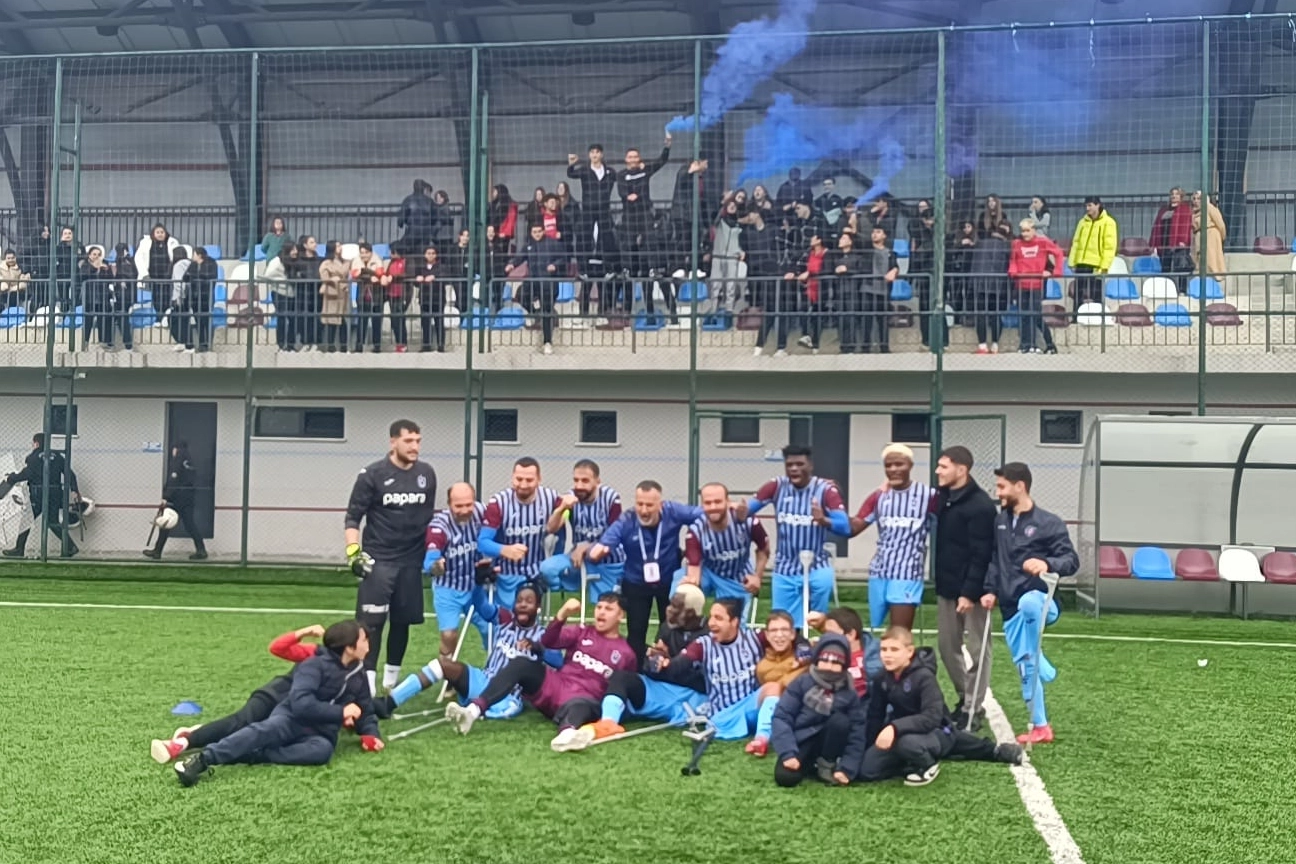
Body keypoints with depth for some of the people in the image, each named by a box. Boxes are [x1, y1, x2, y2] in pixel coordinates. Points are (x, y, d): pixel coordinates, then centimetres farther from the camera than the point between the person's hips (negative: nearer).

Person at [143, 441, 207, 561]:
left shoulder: (176, 461, -8)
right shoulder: (189, 462, 14)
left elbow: (172, 480, -16)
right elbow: (194, 481, 13)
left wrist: (166, 497, -18)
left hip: (176, 498, -6)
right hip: (188, 499, 7)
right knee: (190, 524, 6)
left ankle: (157, 551, 9)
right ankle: (201, 550, -2)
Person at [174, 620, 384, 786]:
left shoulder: (358, 679, 16)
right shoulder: (315, 665, -6)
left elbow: (366, 713, 24)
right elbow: (301, 704, -19)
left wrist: (371, 734, 2)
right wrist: (341, 712, -15)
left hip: (319, 734, 4)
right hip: (292, 720, -4)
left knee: (324, 749, -36)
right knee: (269, 728, -40)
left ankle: (250, 755, -38)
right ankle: (203, 758, -52)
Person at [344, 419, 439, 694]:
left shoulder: (427, 474, 5)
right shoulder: (372, 474, -7)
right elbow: (353, 517, -4)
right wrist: (353, 551, -15)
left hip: (412, 561, 4)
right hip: (378, 560, -4)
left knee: (402, 622, 9)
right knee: (372, 622, -8)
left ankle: (391, 680, 22)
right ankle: (367, 682, -6)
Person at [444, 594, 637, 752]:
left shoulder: (625, 654, 11)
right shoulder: (581, 633, 16)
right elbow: (548, 642, -1)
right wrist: (562, 615, -17)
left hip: (584, 700, -3)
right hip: (553, 687, 4)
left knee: (581, 706, -40)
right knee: (521, 664, -21)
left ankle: (566, 733, -78)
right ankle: (473, 710, -38)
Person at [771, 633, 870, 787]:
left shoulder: (850, 695, -5)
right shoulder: (801, 684, -7)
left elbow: (857, 734, -8)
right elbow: (781, 716, -12)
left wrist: (847, 769, -19)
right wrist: (788, 753, -24)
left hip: (825, 745, 1)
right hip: (800, 743, -1)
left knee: (840, 720, -29)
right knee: (785, 777, -30)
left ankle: (827, 765, -7)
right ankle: (809, 766, 6)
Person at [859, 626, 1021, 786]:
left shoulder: (923, 676, -25)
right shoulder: (882, 678, -6)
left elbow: (932, 717, -35)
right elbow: (876, 714, 3)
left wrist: (895, 727, -46)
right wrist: (871, 745, -5)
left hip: (938, 733, -8)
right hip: (906, 732, 9)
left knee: (907, 742, -42)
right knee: (866, 769, -1)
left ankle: (928, 766, 0)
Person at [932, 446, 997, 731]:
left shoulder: (980, 504, -17)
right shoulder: (943, 497, 8)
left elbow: (981, 555, -19)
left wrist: (970, 592, -21)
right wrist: (939, 582, 12)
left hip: (970, 589, -8)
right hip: (946, 587, 8)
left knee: (977, 649, 3)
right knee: (947, 646, 14)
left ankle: (974, 708, 10)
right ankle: (965, 698, 27)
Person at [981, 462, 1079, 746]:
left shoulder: (1048, 523, -7)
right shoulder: (1000, 522, 10)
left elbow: (1072, 560, -11)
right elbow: (994, 560, 17)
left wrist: (1048, 564, -31)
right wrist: (990, 591, 5)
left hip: (1038, 602, -6)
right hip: (1011, 609, 6)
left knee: (1028, 604, -41)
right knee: (1025, 668, 8)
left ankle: (1040, 664, -19)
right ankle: (1040, 726, 21)